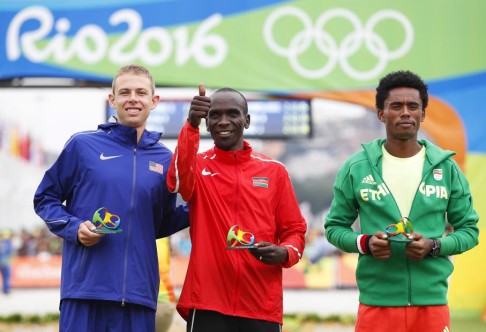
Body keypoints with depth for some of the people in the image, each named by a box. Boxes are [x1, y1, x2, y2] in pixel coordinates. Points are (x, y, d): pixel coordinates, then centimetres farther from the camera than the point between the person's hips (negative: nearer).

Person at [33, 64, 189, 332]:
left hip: (139, 291, 3)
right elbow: (45, 198, 9)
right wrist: (74, 228, -8)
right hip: (85, 287, -3)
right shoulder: (83, 145, 4)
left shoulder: (164, 159, 13)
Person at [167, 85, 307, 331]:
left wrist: (285, 253, -11)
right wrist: (191, 125, -34)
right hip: (208, 304, -2)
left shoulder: (274, 171, 10)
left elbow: (294, 230, 13)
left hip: (263, 306, 2)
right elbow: (177, 181, -19)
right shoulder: (197, 167, 5)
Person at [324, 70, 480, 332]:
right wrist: (365, 243, -11)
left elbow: (469, 229, 9)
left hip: (431, 302, 1)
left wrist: (434, 246, -10)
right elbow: (335, 226, 9)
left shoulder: (447, 168, 5)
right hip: (376, 302, -1)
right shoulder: (356, 168, 2)